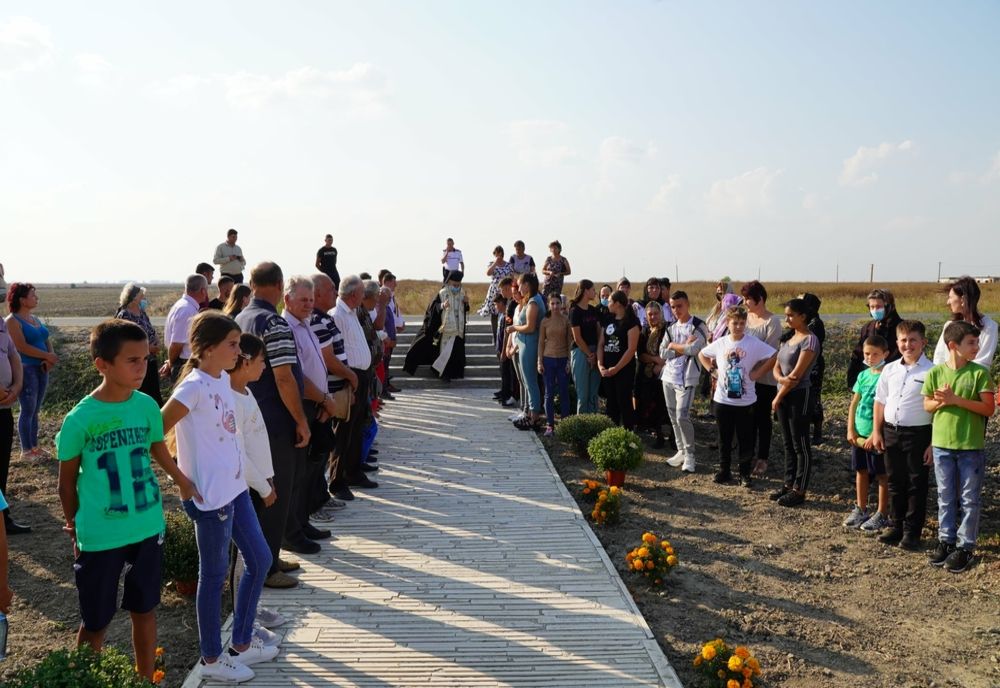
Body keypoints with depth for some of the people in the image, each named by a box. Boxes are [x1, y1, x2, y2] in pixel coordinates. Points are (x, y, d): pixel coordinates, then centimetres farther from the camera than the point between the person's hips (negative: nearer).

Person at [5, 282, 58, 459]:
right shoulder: (13, 321, -9)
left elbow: (47, 341, 11)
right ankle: (26, 450, 3)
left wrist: (50, 360, -7)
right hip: (26, 369, -7)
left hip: (42, 369, 7)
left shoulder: (35, 319, 15)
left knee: (35, 410, 12)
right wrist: (48, 356, -14)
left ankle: (34, 446, 19)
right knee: (28, 410, -4)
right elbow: (22, 347, -18)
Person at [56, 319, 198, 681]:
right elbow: (67, 481, -2)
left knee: (144, 611, 17)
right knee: (95, 623, 10)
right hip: (99, 536, -4)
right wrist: (74, 526, 7)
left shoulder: (147, 406, -5)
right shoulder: (79, 419, -16)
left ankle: (146, 680, 33)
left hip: (148, 528, 4)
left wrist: (183, 482, 25)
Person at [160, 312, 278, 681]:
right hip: (210, 495, -9)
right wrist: (185, 480, -13)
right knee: (215, 574, 6)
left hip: (234, 486, 9)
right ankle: (211, 659, 25)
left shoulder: (224, 378, 6)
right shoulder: (194, 386, -19)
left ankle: (242, 643, 33)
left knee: (260, 560, 17)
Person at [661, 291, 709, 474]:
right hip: (668, 376, 7)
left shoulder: (698, 326, -6)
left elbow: (693, 349, -22)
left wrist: (673, 346, -6)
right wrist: (684, 347, -10)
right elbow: (663, 353, 3)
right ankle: (681, 451, 21)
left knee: (682, 416, -13)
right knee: (673, 416, 10)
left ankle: (689, 455, -2)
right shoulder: (670, 328, 12)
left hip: (686, 378, -6)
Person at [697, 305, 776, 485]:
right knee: (724, 438, 12)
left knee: (746, 439, 7)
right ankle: (724, 471, 25)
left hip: (745, 401, -2)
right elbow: (702, 354, 15)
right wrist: (713, 371, 4)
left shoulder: (754, 343, -10)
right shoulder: (720, 343, 0)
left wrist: (757, 373, -13)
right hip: (722, 400, 2)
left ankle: (744, 473, 20)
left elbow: (774, 357, -13)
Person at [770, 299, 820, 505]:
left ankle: (799, 490, 5)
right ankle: (789, 483, 23)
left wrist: (777, 397, -10)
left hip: (799, 395, -8)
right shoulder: (787, 337, 11)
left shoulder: (809, 340, -14)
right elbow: (776, 367, 9)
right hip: (784, 395, 8)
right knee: (788, 443, 14)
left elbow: (797, 374, -17)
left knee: (800, 445, -1)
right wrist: (781, 379, -15)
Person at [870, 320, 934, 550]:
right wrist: (877, 431, 10)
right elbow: (880, 401, 14)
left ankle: (912, 532, 15)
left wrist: (933, 443, -11)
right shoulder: (890, 370, 6)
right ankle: (897, 527, 26)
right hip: (891, 432, 5)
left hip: (918, 434, -5)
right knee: (895, 483, 14)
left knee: (916, 485, 5)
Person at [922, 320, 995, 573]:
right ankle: (946, 540, 25)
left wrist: (957, 400, -20)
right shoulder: (935, 373, -2)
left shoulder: (979, 373, -7)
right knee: (946, 497, 13)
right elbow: (927, 405, 5)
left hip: (971, 446, -2)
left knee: (970, 499, 5)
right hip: (942, 444, 2)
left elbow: (989, 408, -11)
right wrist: (941, 401, -16)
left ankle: (966, 546, 15)